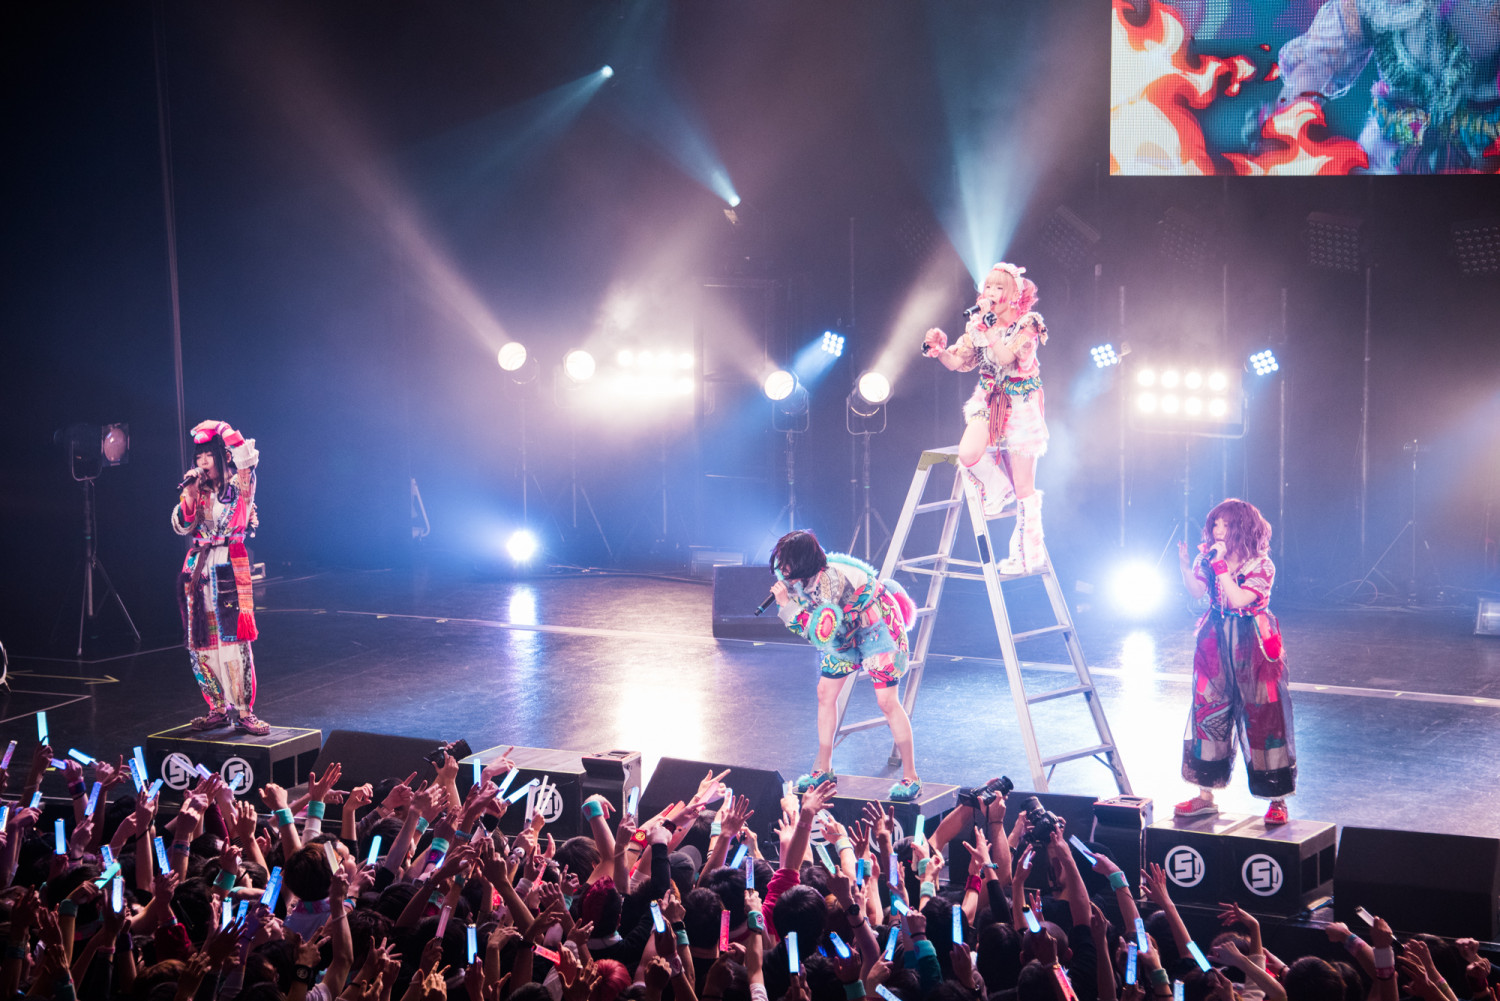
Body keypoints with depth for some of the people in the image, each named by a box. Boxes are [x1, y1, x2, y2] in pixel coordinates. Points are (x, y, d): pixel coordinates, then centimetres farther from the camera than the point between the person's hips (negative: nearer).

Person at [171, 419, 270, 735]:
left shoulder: (239, 485, 1)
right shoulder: (197, 490, 13)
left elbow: (246, 458, -19)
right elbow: (181, 526, 6)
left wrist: (224, 431, -10)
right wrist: (190, 494, -4)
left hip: (230, 567, -5)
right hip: (198, 566, 5)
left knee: (234, 638, -12)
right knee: (201, 641, 3)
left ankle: (243, 711, -9)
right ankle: (218, 709, 12)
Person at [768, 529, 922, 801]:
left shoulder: (831, 580, -37)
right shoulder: (798, 576, -10)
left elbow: (819, 634, -39)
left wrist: (786, 604, -39)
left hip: (877, 626, -9)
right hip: (843, 631, 9)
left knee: (887, 701, -13)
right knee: (825, 693, 6)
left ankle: (910, 777, -6)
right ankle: (824, 769, 19)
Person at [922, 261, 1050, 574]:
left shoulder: (1028, 325, -12)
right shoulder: (977, 326, 4)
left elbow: (1006, 358, -27)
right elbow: (956, 362, 2)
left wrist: (990, 325, -26)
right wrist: (939, 350, -18)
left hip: (1020, 404, -5)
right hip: (989, 400, 5)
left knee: (1024, 487, -1)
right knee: (968, 454, -24)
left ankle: (1029, 552, 12)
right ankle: (996, 488, 10)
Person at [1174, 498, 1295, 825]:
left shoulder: (1261, 565, -10)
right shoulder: (1208, 558, 5)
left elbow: (1238, 599, -22)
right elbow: (1197, 592, -7)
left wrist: (1221, 565, -24)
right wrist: (1185, 564, -21)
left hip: (1252, 648, -5)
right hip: (1216, 645, 5)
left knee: (1263, 718, -2)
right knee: (1208, 714, 3)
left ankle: (1277, 801, 5)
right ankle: (1206, 795, 11)